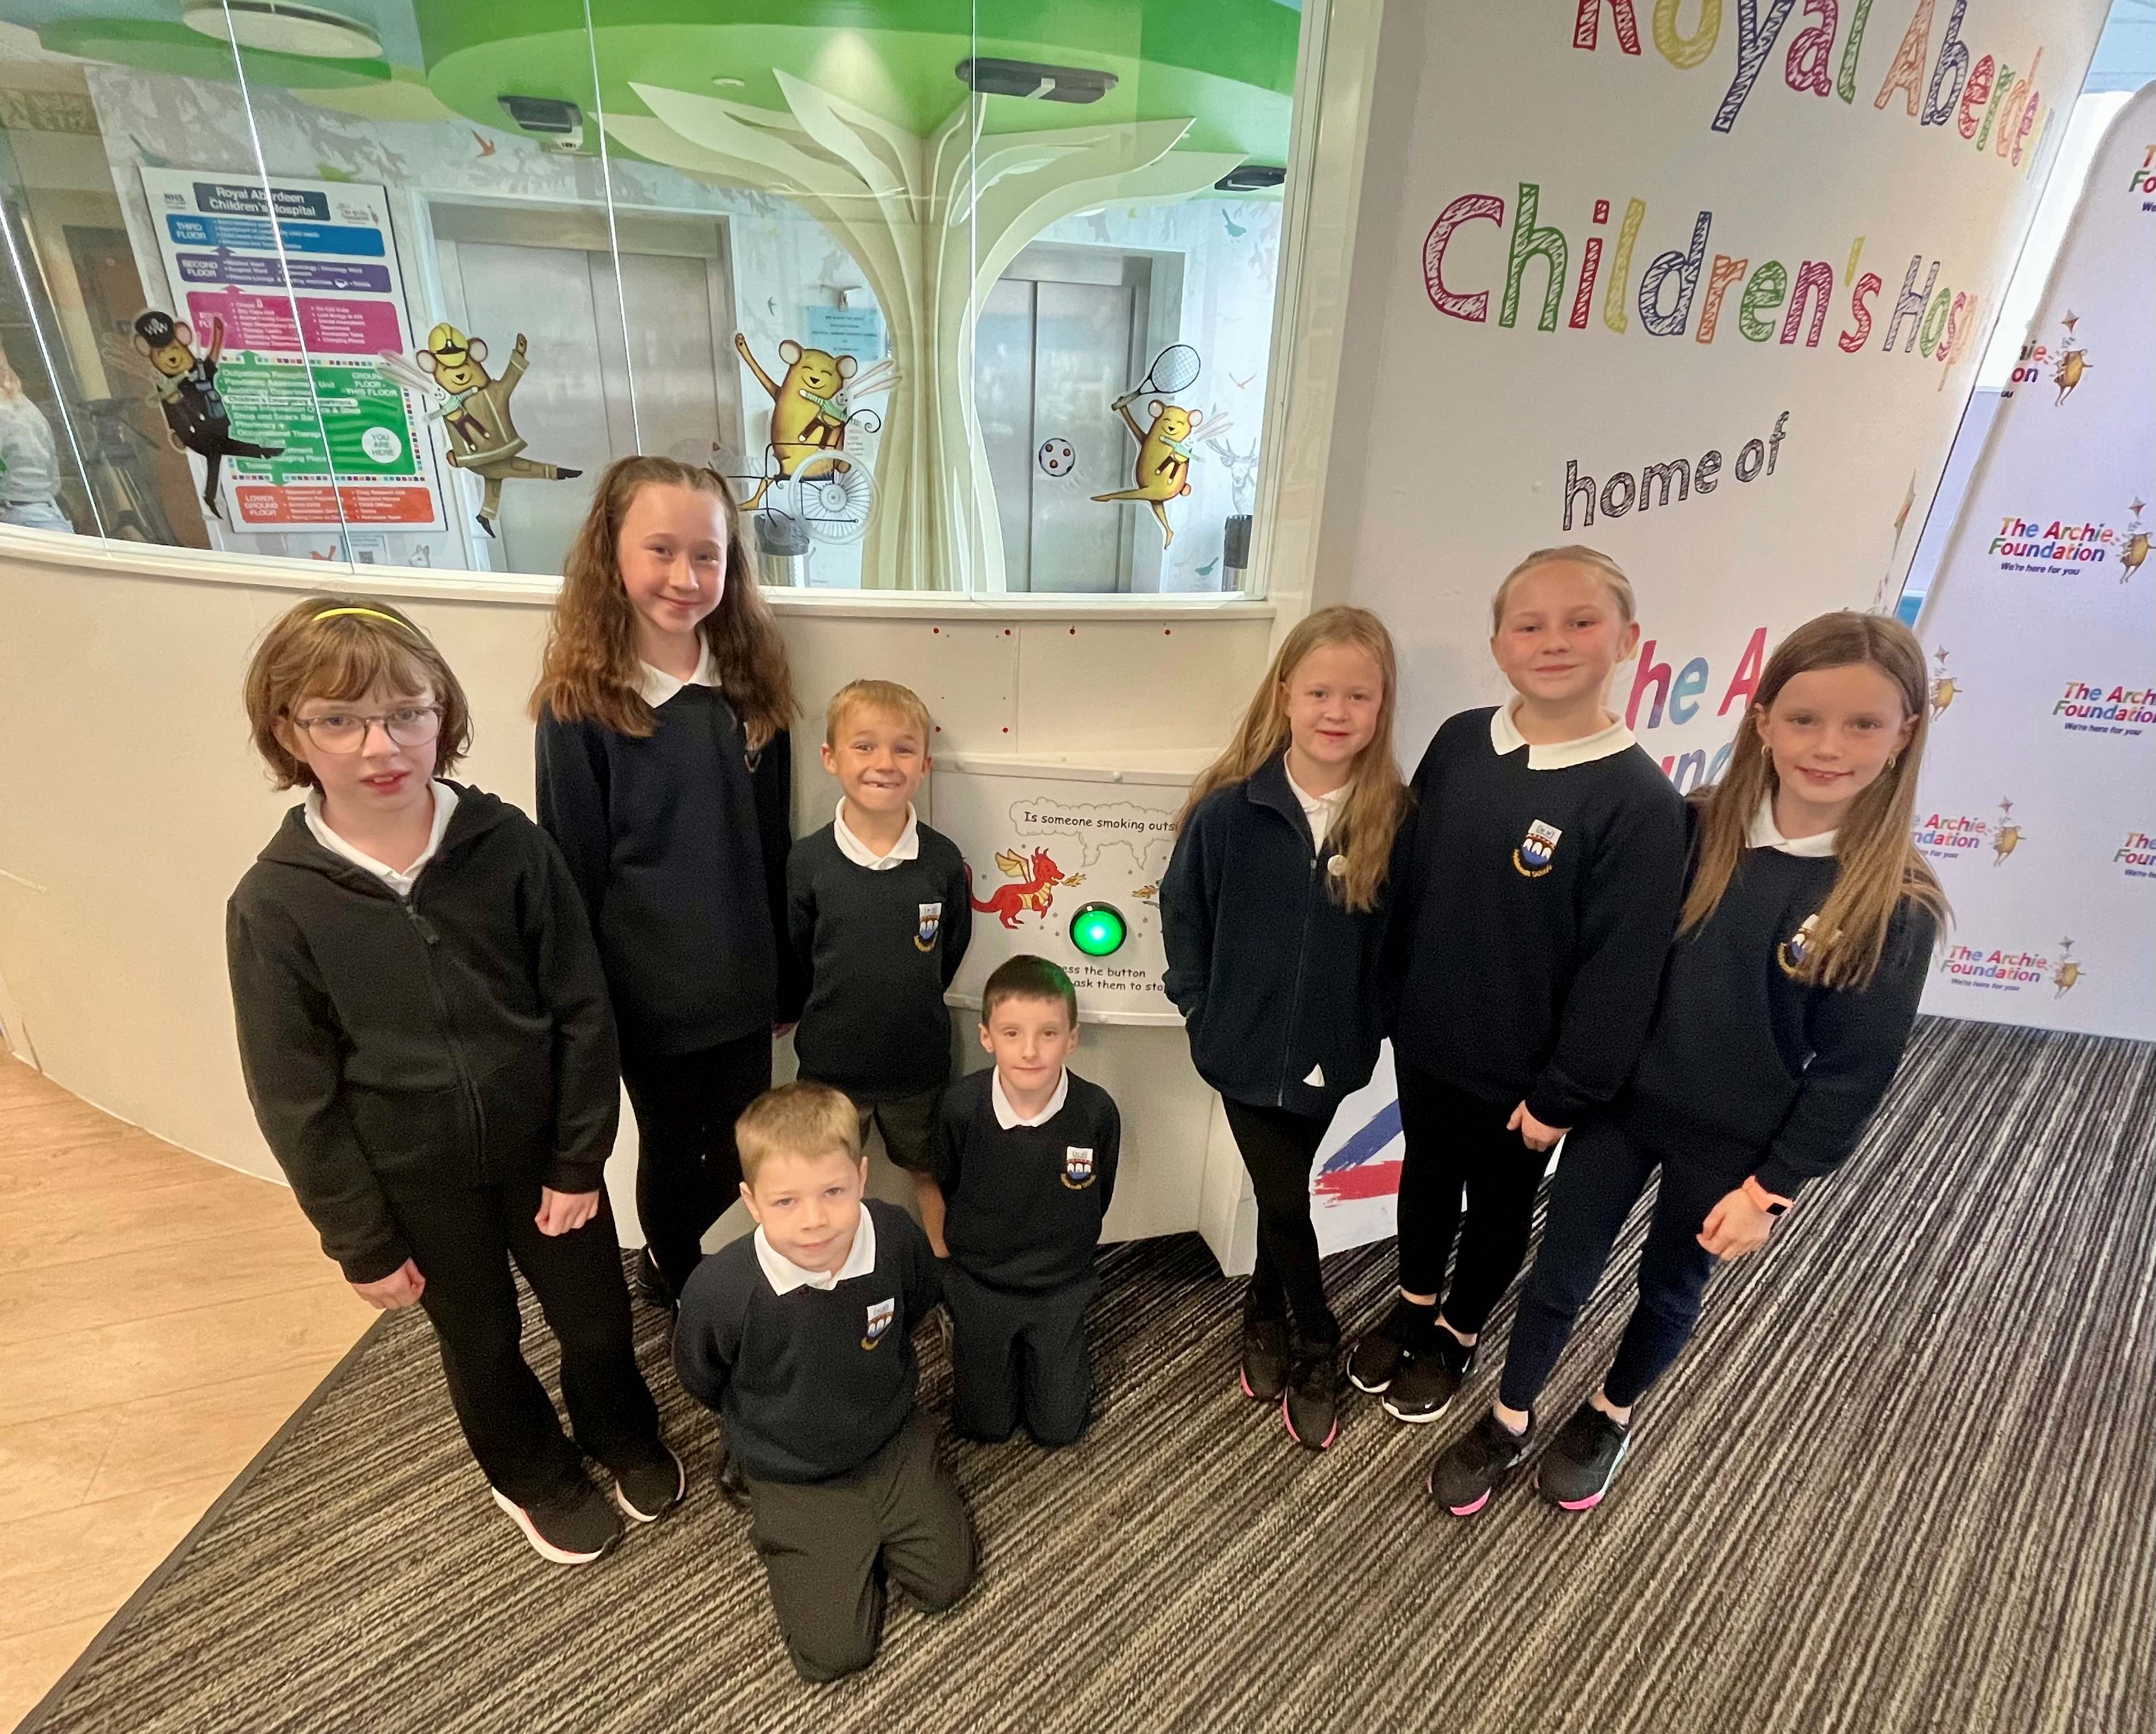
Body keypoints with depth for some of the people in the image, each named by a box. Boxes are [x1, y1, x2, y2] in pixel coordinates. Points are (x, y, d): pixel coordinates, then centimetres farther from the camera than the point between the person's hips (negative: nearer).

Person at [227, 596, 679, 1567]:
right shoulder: (275, 904, -16)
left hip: (543, 1151, 0)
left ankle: (623, 1435, 51)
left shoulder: (507, 846, -16)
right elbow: (296, 1098, -9)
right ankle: (536, 1476, 52)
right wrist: (361, 1241, -5)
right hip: (415, 1184, 0)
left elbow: (582, 1011, -10)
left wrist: (579, 1161, -7)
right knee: (482, 1342, 22)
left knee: (596, 1314, 19)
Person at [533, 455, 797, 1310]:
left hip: (745, 987, 4)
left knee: (737, 1157, 20)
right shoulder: (578, 705, -14)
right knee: (671, 1156, 18)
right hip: (649, 995, -4)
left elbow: (774, 846, 4)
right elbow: (573, 875, -9)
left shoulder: (752, 686, -2)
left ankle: (682, 1269, 51)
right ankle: (675, 1287, 48)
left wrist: (787, 975, 8)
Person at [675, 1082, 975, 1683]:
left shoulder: (896, 1235, -26)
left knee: (947, 1583, 9)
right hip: (795, 1480, -2)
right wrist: (767, 1423, 7)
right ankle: (777, 1530, 24)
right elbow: (702, 1382, -7)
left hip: (895, 1445, 2)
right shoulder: (719, 1289, -33)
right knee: (834, 1652, 0)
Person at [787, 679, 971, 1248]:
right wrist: (836, 1015, 3)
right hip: (831, 1062, 0)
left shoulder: (943, 860, -12)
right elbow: (792, 960, -1)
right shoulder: (807, 861, -13)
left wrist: (909, 1008, 4)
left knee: (931, 1174, 22)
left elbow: (950, 951, 2)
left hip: (920, 1064, 1)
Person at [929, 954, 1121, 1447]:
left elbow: (1097, 1198, -3)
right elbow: (947, 1185, -2)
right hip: (978, 1283, 0)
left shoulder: (1097, 1111, -25)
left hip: (1060, 1286, 0)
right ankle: (1000, 1350, 39)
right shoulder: (960, 1106, -25)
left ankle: (1063, 1348, 37)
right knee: (984, 1427, 13)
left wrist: (1062, 1249, 9)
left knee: (1058, 1427, 11)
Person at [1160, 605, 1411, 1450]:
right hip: (1245, 1047, -1)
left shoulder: (1393, 818, -10)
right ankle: (1317, 1348, 37)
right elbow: (1181, 908, -1)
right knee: (1287, 1204, 9)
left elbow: (1397, 937, 1)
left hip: (1330, 1055, 1)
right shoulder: (1229, 809, -14)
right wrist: (1199, 1005, 0)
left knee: (1283, 1194, 15)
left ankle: (1266, 1316, 43)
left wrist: (1369, 1022, 1)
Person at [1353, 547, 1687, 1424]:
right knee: (1425, 1175, 24)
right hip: (1425, 1037, 4)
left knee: (1499, 1205, 20)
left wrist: (1564, 1092, -13)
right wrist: (1392, 998, 7)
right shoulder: (1458, 742, -7)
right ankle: (1414, 1305, 50)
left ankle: (1458, 1336, 45)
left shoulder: (1639, 800, -20)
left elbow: (1619, 969, -17)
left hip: (1521, 1068, -4)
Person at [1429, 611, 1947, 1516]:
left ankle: (1611, 1414, 49)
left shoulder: (1894, 907, -16)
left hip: (1731, 1143, -1)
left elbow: (1854, 1072, -10)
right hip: (1621, 1100, 1)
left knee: (1670, 1287, 21)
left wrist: (1771, 1188, -8)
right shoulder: (1695, 832, -11)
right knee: (1559, 1272, 13)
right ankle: (1509, 1421, 36)